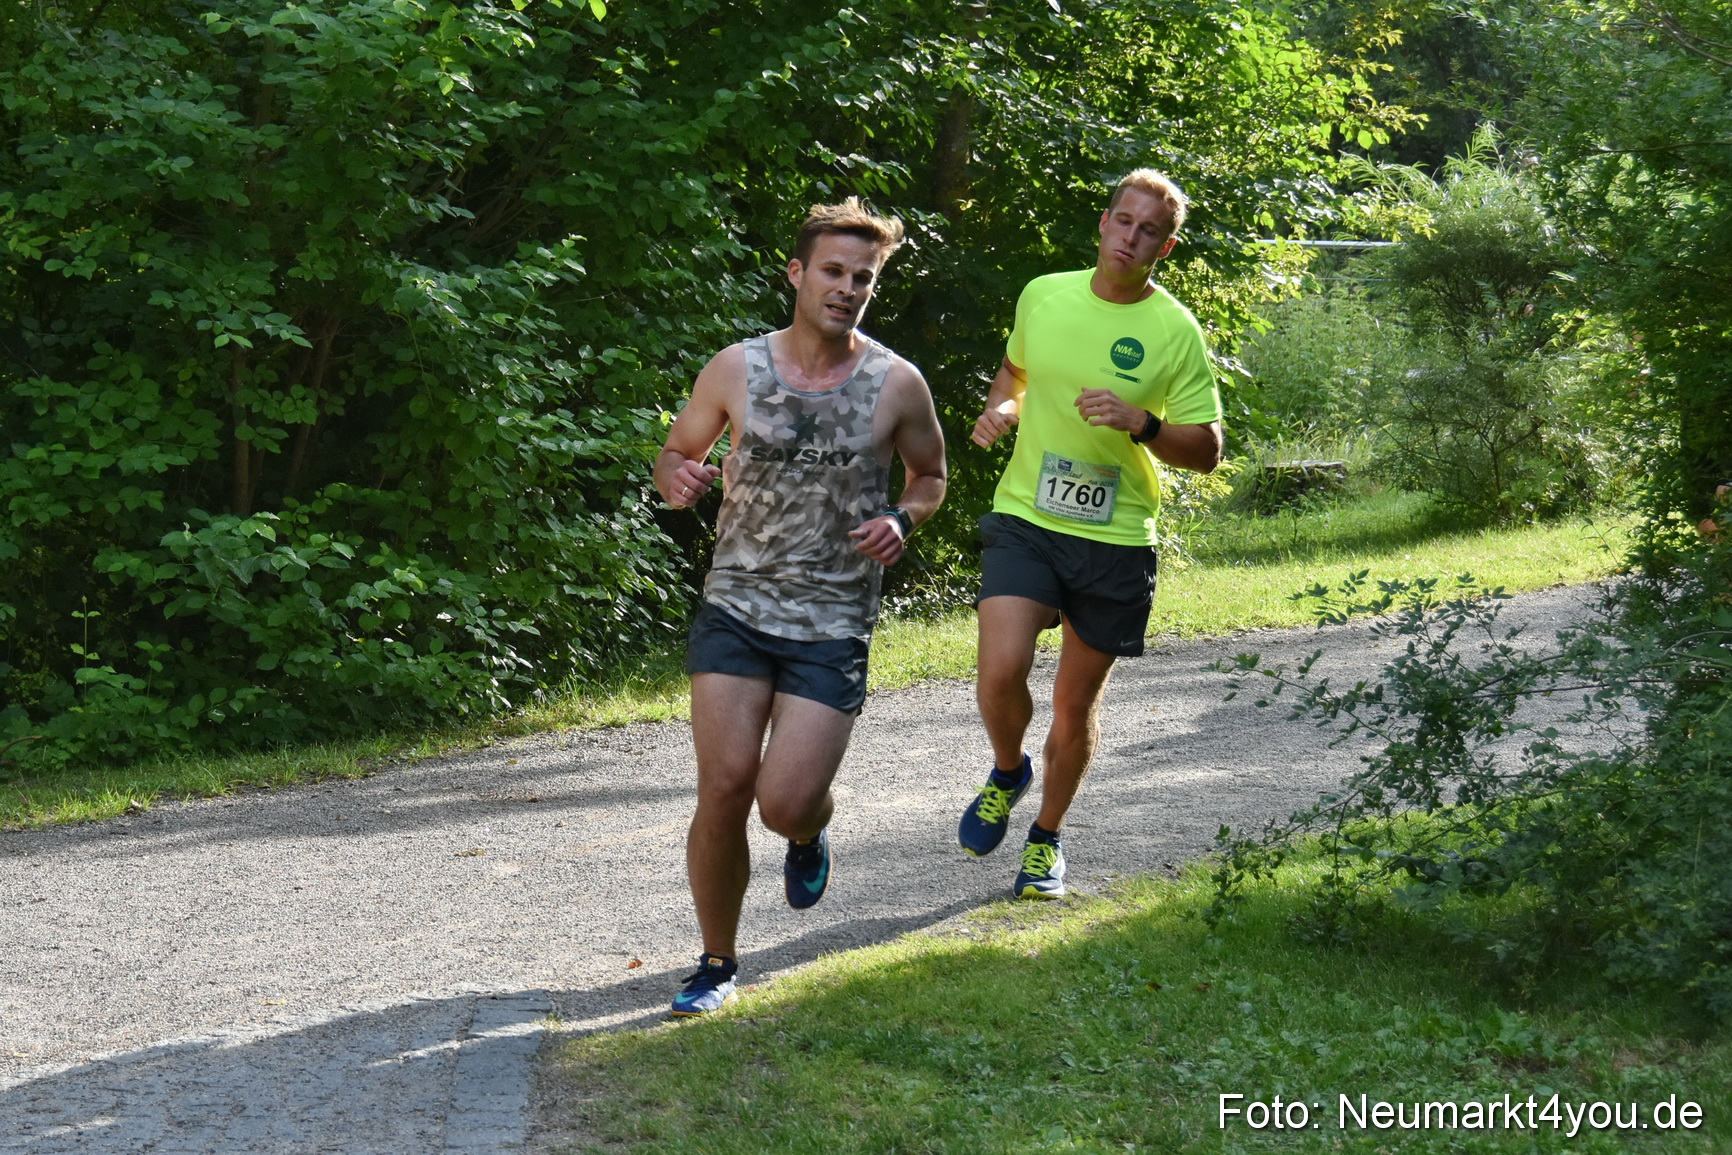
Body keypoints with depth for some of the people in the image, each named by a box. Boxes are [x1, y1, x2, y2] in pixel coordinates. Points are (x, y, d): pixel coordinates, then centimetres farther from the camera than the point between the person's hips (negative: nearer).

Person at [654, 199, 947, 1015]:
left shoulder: (897, 386, -3)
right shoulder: (736, 369, -2)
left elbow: (931, 475, 14)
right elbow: (675, 452, 12)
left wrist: (902, 519, -9)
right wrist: (678, 479, -13)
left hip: (833, 628, -1)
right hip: (735, 610, 1)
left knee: (785, 802, -13)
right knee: (724, 787, -8)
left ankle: (812, 828, 28)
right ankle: (717, 963, 13)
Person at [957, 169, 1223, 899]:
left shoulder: (1175, 332, -6)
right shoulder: (1043, 296, 3)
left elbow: (1206, 451, -4)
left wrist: (1141, 424, -21)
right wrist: (1001, 408, 1)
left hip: (1116, 539, -1)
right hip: (1025, 518, 1)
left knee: (1076, 702, 8)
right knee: (1000, 673, -18)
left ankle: (1046, 838, 31)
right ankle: (1007, 771, 15)